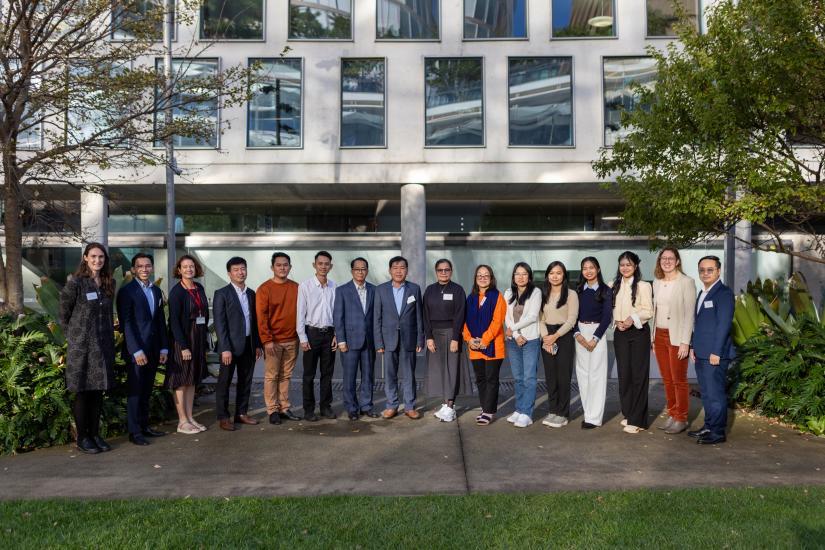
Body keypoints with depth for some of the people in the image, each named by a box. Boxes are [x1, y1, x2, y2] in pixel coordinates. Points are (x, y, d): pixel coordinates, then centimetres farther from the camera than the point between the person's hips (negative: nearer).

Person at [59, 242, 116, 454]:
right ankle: (82, 438, 12)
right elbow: (64, 313, -1)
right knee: (82, 392, 2)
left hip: (104, 344, 5)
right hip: (81, 344, -5)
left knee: (99, 391, 9)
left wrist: (109, 336, 12)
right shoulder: (75, 283, -8)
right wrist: (72, 335, 2)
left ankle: (95, 434, 20)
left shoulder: (109, 283, 8)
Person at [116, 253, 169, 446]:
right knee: (135, 391, -1)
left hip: (153, 350, 6)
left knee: (147, 391, 12)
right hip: (136, 350, -6)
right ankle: (134, 431, 7)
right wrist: (136, 350, -16)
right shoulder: (126, 291, -7)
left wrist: (164, 348, 9)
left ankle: (144, 425, 21)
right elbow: (126, 323, -12)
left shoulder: (156, 291, 13)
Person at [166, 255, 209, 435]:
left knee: (192, 380, 12)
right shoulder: (176, 292, -11)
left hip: (198, 339, 7)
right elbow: (174, 321, -15)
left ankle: (190, 417, 19)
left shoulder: (199, 288, 8)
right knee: (182, 381, 1)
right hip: (182, 340, -7)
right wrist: (183, 346, -19)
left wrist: (204, 341, 10)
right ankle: (182, 422, 7)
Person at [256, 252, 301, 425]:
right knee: (271, 376, 2)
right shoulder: (264, 289, -6)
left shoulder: (296, 288, 7)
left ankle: (284, 408, 17)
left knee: (286, 376, 10)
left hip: (292, 340, 4)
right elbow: (261, 317, -8)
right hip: (273, 341, -4)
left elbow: (300, 311, 12)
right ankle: (273, 410, 9)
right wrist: (267, 340, -14)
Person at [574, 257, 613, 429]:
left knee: (596, 374, -5)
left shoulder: (605, 291, -1)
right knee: (582, 373, 4)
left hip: (597, 332, -4)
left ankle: (594, 417, -1)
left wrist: (595, 338, -11)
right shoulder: (578, 290, 10)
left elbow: (607, 317, -5)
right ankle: (588, 412, 12)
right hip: (580, 332, 4)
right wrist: (577, 334, -7)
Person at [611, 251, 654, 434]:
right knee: (623, 374, 8)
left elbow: (648, 311, -7)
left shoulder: (643, 286, -5)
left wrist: (633, 318, -22)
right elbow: (611, 309, 11)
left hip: (638, 332, -5)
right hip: (620, 333, 5)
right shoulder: (614, 286, 10)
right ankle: (628, 414, 21)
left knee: (638, 375, -2)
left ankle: (637, 420, 2)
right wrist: (616, 321, -6)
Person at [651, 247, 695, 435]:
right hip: (659, 335, 6)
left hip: (676, 337, -6)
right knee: (667, 380, 12)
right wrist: (653, 337, 10)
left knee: (679, 380, 1)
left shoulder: (686, 282, -9)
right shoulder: (657, 282, 10)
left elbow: (689, 314, -12)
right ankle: (671, 415, 21)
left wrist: (685, 342, -17)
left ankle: (681, 419, 12)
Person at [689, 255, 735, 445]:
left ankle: (718, 432, 6)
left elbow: (724, 324, -16)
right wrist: (693, 346, 16)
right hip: (701, 354, 9)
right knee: (706, 393, 15)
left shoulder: (724, 293, -10)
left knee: (715, 393, -3)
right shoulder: (702, 294, 18)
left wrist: (716, 352, -19)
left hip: (715, 355, -9)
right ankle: (708, 427, 25)